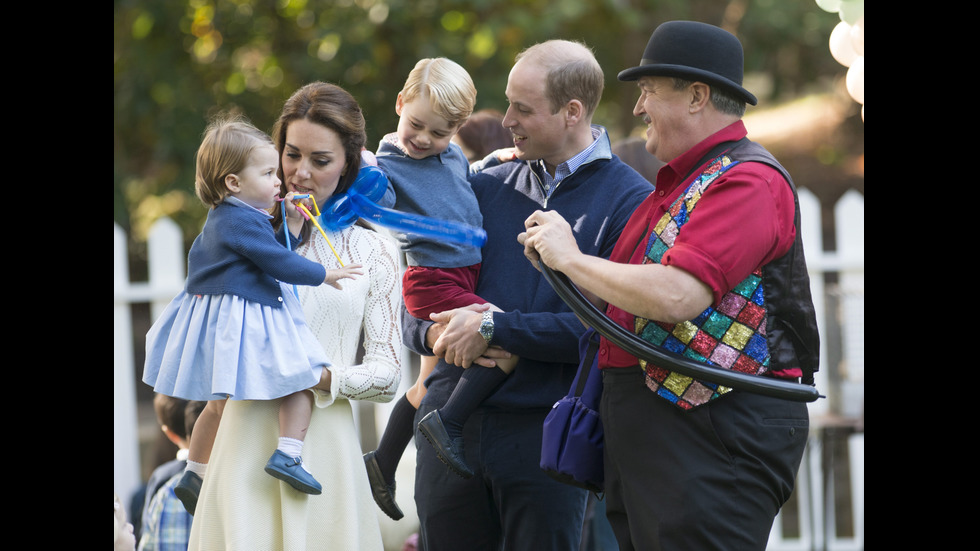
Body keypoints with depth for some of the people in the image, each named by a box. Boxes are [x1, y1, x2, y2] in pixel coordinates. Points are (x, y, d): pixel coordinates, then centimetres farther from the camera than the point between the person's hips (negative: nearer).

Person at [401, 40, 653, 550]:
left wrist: (494, 329, -14)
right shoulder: (487, 187, 13)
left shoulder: (629, 200, -3)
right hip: (451, 421, 5)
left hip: (544, 431, -4)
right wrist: (435, 332, -8)